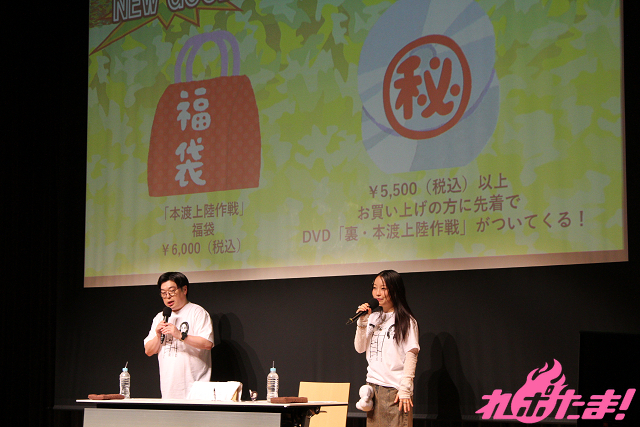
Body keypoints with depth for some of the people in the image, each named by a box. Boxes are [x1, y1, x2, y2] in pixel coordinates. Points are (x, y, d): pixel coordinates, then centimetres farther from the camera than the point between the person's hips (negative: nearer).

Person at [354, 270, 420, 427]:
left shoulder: (406, 321, -4)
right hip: (373, 387, 5)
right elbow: (360, 348, 13)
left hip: (395, 390, -5)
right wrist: (362, 322, 0)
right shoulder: (373, 317, 13)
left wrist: (405, 389, -13)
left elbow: (411, 355, -8)